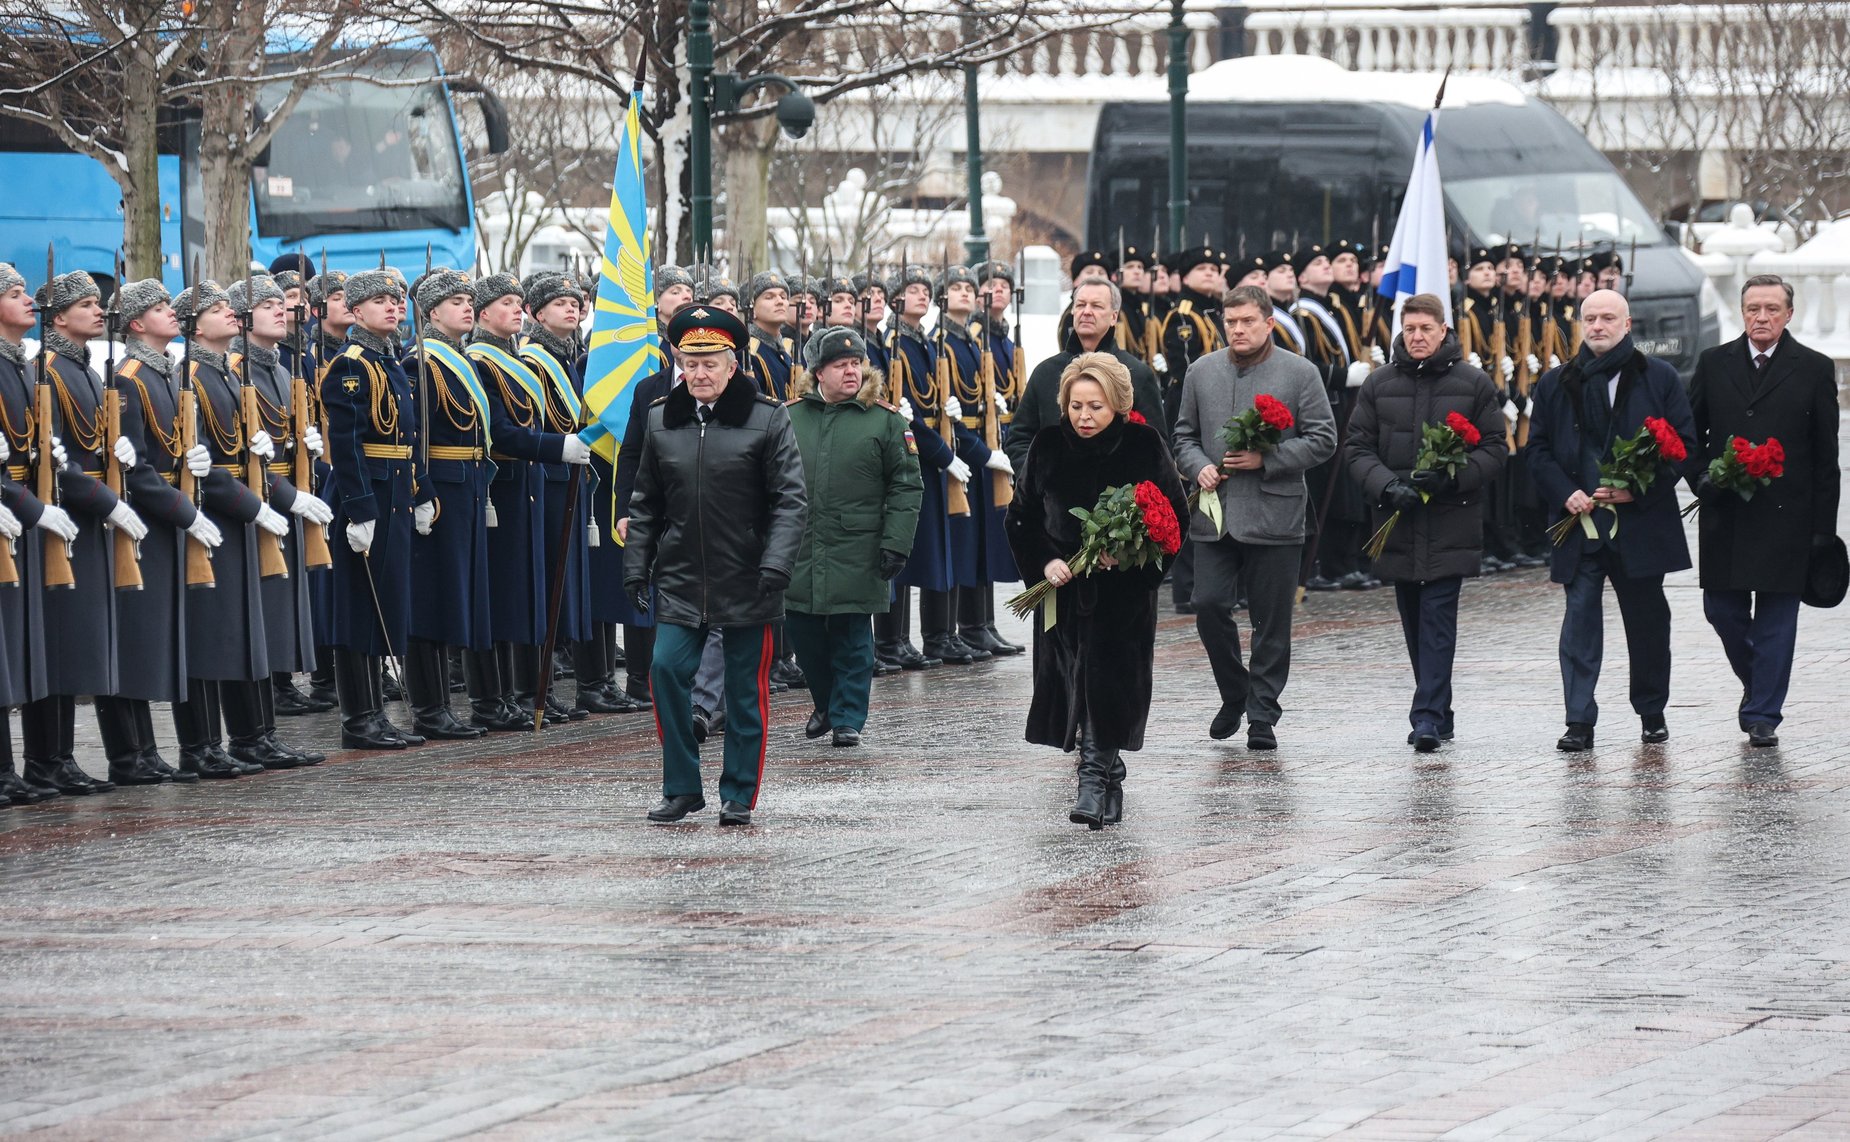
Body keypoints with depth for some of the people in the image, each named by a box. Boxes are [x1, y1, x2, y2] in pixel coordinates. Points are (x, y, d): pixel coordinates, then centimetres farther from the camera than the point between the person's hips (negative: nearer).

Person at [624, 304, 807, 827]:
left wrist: (776, 566, -18)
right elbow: (645, 503, 14)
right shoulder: (660, 420, 6)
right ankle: (682, 788, 2)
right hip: (680, 579, 3)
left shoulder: (767, 419, -5)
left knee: (746, 687, 4)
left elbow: (790, 499, -7)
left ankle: (739, 795, 14)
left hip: (747, 582, -3)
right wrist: (636, 566, 8)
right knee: (667, 670, -10)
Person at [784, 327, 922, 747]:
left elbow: (906, 488, -1)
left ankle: (848, 718, 12)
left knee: (851, 641, 2)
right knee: (804, 635, 9)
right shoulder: (790, 417, 6)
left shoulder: (885, 420, -1)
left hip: (856, 555, -3)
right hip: (798, 554, 3)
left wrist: (895, 544, -9)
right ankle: (824, 705, 29)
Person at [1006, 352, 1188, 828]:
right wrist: (1045, 561, -7)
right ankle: (1107, 782, 17)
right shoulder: (1049, 446, 2)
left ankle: (1095, 779, -12)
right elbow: (1021, 516, 9)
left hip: (1125, 589, -3)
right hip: (1064, 588, 3)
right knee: (1075, 683, 3)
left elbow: (1176, 515, -1)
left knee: (1109, 686, -12)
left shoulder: (1144, 445, -5)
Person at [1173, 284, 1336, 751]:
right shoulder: (1202, 372, 11)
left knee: (1271, 622, 1)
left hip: (1274, 517, -3)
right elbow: (1184, 434, 18)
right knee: (1209, 606, -5)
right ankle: (1234, 695, 18)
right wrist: (1199, 466, -3)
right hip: (1214, 515, 3)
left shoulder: (1300, 374, 0)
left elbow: (1322, 440, -2)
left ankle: (1262, 716, 10)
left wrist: (1266, 459, -13)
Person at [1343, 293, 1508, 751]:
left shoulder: (1474, 383, 1)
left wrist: (1453, 477, -16)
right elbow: (1357, 447, 7)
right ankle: (1436, 711, 20)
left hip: (1451, 521, -3)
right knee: (1415, 624, 10)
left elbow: (1494, 448, 2)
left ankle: (1429, 716, -14)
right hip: (1398, 523, 3)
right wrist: (1386, 486, -12)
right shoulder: (1379, 384, 7)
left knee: (1437, 620, -10)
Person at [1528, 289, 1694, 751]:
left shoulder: (1659, 378, 4)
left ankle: (1652, 713, 24)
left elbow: (1683, 444, 1)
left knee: (1647, 618, 9)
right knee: (1580, 620, -6)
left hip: (1641, 519, -1)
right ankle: (1579, 722, -8)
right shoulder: (1556, 384, 9)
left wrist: (1637, 489, -10)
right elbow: (1538, 449, 10)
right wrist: (1565, 494, -7)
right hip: (1580, 521, 1)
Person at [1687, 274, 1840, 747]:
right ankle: (1756, 682, 31)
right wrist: (1701, 479, -5)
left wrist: (1823, 525, -2)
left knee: (1776, 618, -1)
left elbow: (1825, 454, 1)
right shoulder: (1713, 364, 7)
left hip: (1785, 514, -3)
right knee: (1722, 610, 5)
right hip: (1725, 513, 3)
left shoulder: (1814, 369, 1)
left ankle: (1763, 715, 5)